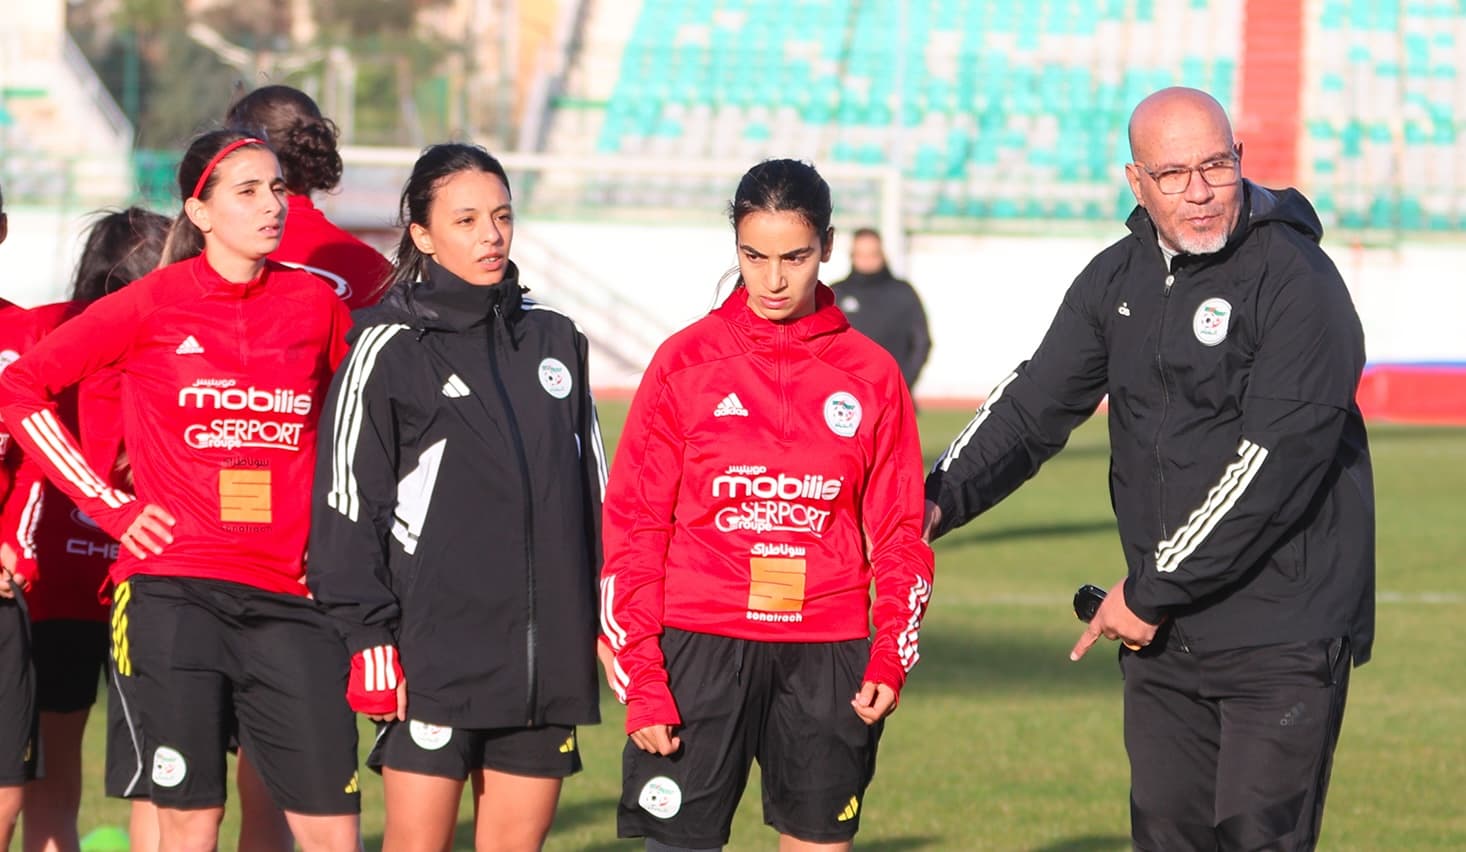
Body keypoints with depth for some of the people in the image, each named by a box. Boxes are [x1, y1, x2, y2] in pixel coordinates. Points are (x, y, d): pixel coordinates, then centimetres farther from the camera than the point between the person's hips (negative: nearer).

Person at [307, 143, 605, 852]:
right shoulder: (388, 350, -2)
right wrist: (367, 636, -9)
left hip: (545, 654, 5)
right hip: (434, 652, -5)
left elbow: (593, 491, 19)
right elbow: (347, 501, -4)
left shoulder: (553, 340, 13)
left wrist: (607, 619, 14)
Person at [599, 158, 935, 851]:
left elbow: (899, 533, 11)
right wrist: (640, 680, -5)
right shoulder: (686, 361, 3)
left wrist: (892, 655, -3)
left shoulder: (870, 374, 7)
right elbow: (632, 526, 2)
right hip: (700, 648, -2)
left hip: (827, 657, 2)